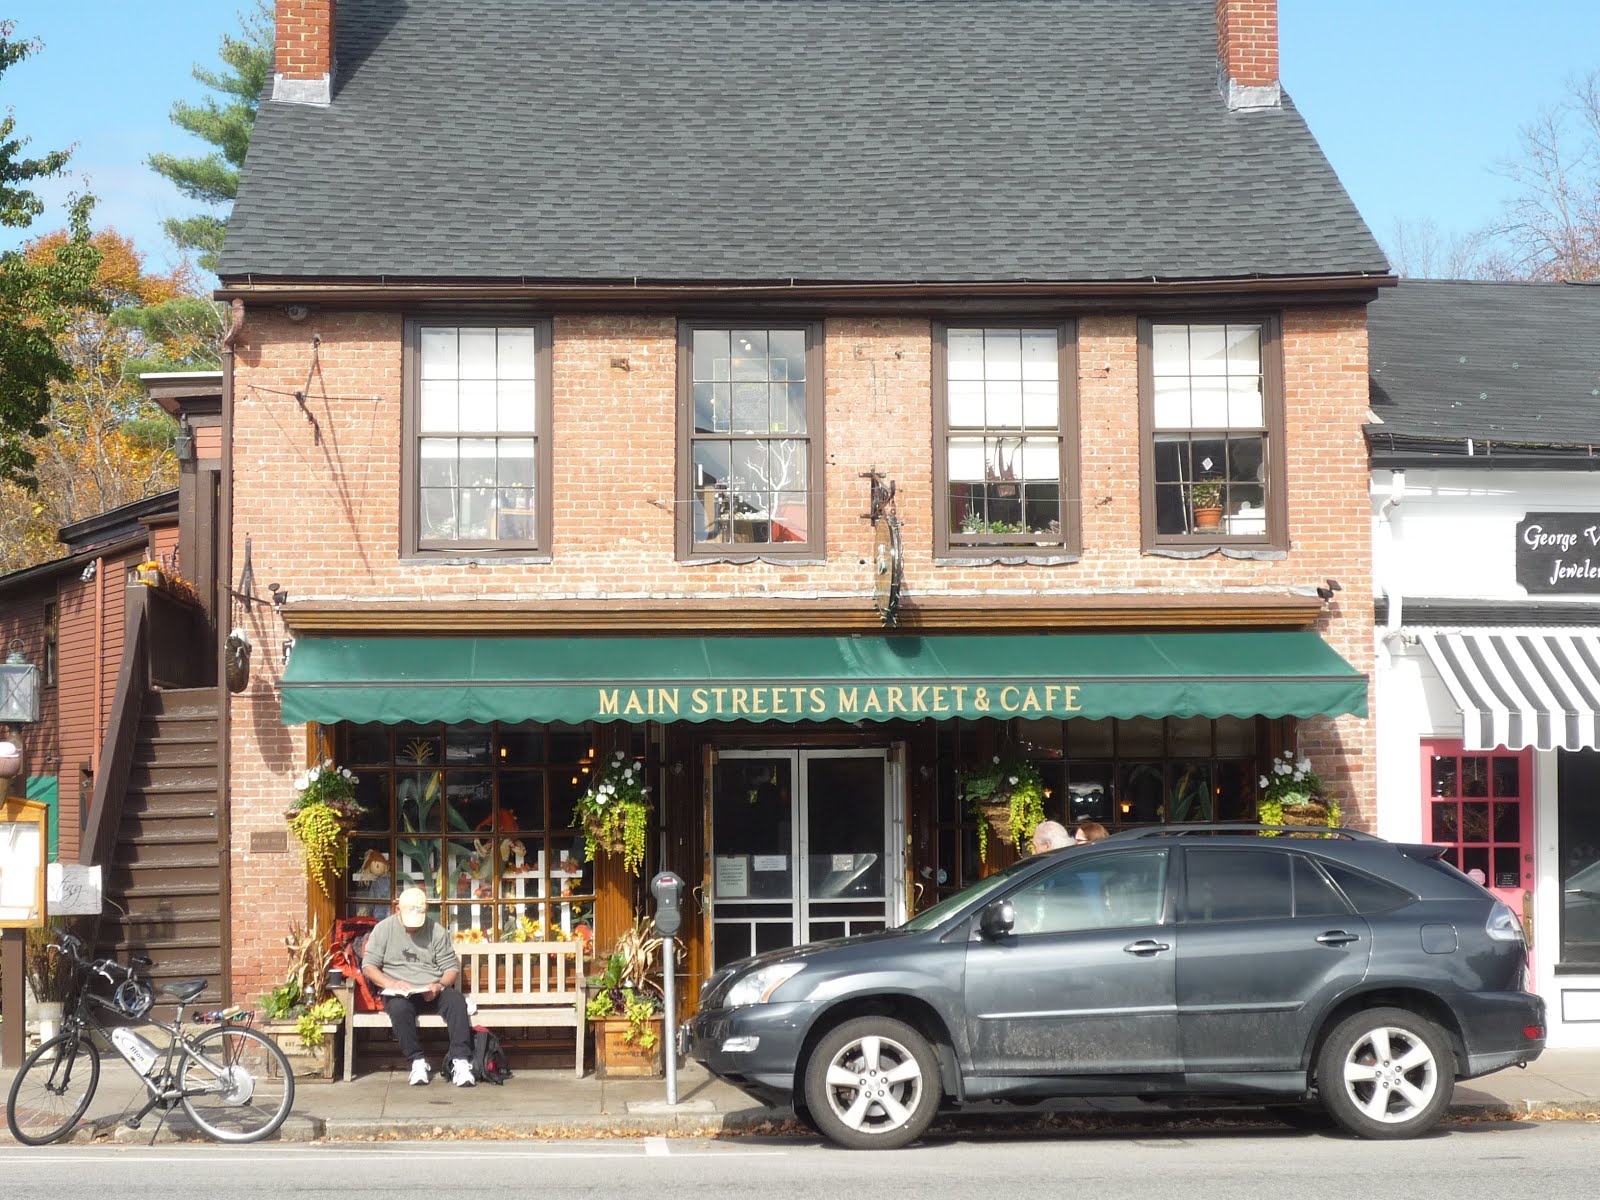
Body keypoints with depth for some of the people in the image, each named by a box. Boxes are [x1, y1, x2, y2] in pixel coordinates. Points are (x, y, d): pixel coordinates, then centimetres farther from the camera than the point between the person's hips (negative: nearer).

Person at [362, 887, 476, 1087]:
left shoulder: (437, 931, 7)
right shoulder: (383, 929, 5)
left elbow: (452, 967, 7)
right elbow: (368, 966, 2)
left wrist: (440, 985, -16)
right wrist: (390, 983, -18)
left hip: (432, 993, 1)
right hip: (400, 993, -1)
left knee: (456, 1000, -31)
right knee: (399, 1006, -37)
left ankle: (461, 1061, -35)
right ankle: (417, 1061, -28)